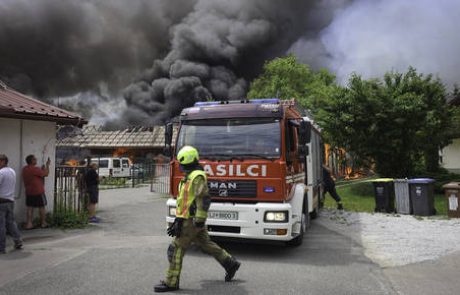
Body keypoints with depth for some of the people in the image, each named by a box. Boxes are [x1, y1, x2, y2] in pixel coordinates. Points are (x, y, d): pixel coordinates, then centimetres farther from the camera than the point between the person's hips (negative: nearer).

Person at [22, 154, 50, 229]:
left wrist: (41, 169, 11)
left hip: (29, 192, 7)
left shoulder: (24, 169, 7)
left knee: (30, 207, 8)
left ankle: (29, 224, 7)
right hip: (38, 192, -7)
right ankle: (43, 223, 14)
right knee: (41, 207, 5)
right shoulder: (35, 169, -20)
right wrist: (47, 165, -3)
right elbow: (46, 174, -13)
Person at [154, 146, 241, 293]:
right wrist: (178, 220, 21)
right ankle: (230, 263, 27)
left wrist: (199, 221, -24)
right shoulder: (189, 176, 15)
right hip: (187, 219, 10)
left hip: (192, 221, -10)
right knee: (206, 244, 17)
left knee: (176, 249, -4)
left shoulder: (197, 177, -17)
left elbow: (204, 199, -24)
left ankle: (171, 282, 5)